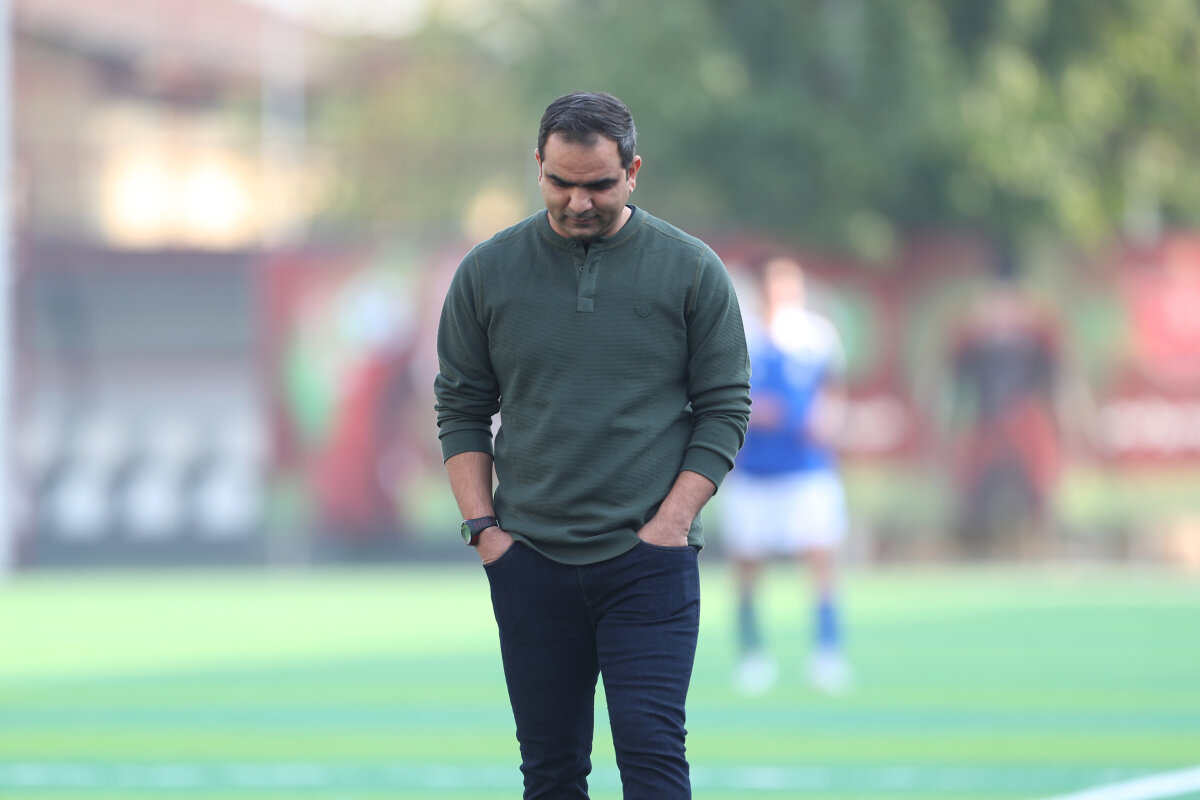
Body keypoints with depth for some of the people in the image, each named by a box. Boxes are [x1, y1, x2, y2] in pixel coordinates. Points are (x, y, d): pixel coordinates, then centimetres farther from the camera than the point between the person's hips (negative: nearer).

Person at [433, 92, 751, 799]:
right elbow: (461, 410, 10)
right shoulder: (489, 272, 5)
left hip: (648, 559, -2)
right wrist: (483, 528, 0)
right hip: (529, 558, 2)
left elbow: (725, 409, 2)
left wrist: (669, 523, -7)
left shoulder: (692, 271, 0)